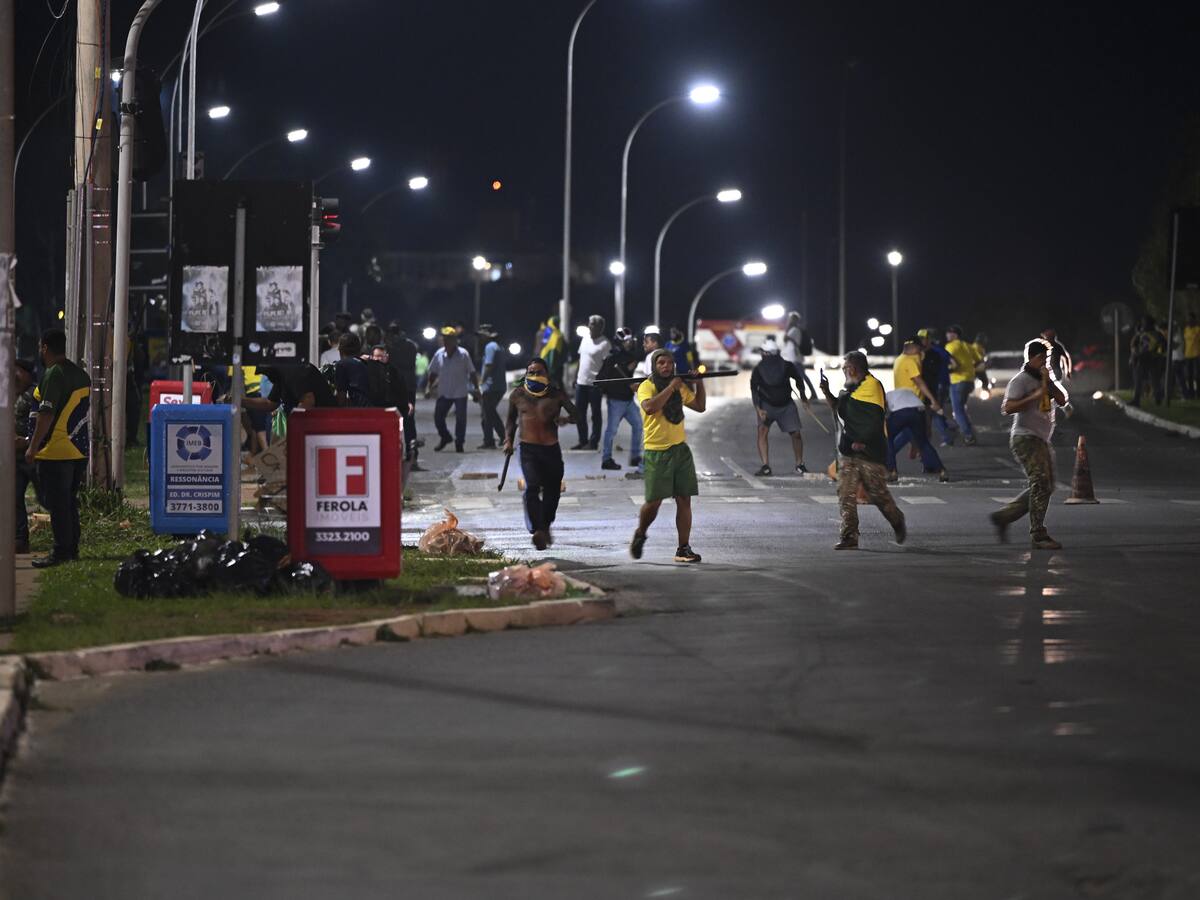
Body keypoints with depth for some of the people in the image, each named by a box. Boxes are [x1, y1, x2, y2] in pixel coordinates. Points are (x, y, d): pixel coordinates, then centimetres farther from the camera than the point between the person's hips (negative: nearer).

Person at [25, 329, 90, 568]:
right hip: (79, 450, 9)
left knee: (56, 503, -5)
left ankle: (61, 551, -5)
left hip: (56, 451, -9)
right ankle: (72, 548, 19)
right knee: (70, 502, 16)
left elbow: (46, 414, -20)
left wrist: (32, 447, -16)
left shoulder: (54, 375, -15)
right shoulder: (81, 375, 13)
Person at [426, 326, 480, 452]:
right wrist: (429, 387, 3)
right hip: (444, 393, 3)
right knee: (438, 416, 2)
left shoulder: (463, 354, -9)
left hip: (460, 393, -3)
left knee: (460, 418, 1)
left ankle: (459, 443, 14)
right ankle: (445, 437, 25)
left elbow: (472, 373, -3)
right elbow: (433, 373, 10)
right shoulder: (439, 355, 0)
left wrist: (476, 389, -6)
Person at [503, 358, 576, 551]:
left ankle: (545, 526, 35)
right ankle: (537, 531, -31)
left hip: (552, 449, 2)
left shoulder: (556, 394, 3)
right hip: (528, 448, -1)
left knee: (552, 491, 10)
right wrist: (508, 440, 7)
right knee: (532, 487, -21)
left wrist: (565, 419, -19)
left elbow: (575, 414, 4)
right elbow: (511, 419, 21)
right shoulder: (518, 395, 7)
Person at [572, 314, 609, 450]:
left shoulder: (605, 344, -11)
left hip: (595, 383, -7)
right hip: (581, 382, 7)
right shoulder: (586, 337, 11)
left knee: (595, 414, 2)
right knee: (579, 413, 11)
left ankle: (593, 442, 8)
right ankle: (583, 441, 21)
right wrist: (576, 377, 17)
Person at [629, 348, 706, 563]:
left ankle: (684, 549, 2)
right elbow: (650, 407, -25)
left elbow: (699, 406, 23)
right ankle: (640, 535, 23)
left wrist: (699, 383, 11)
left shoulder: (679, 387, 13)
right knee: (654, 501, -5)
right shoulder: (646, 386, -6)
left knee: (684, 500, -1)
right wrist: (671, 387, -21)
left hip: (680, 449, 5)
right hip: (656, 451, -5)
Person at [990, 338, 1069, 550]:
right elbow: (1008, 408, -18)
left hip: (1041, 440, 9)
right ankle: (1038, 535, -18)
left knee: (1045, 486, 11)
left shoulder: (1045, 379, 18)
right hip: (1026, 438, -9)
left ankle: (1003, 516, 18)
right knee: (1040, 483, -17)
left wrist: (1049, 383, -6)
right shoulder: (1021, 380, -8)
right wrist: (1035, 396, -22)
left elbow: (1062, 401, 8)